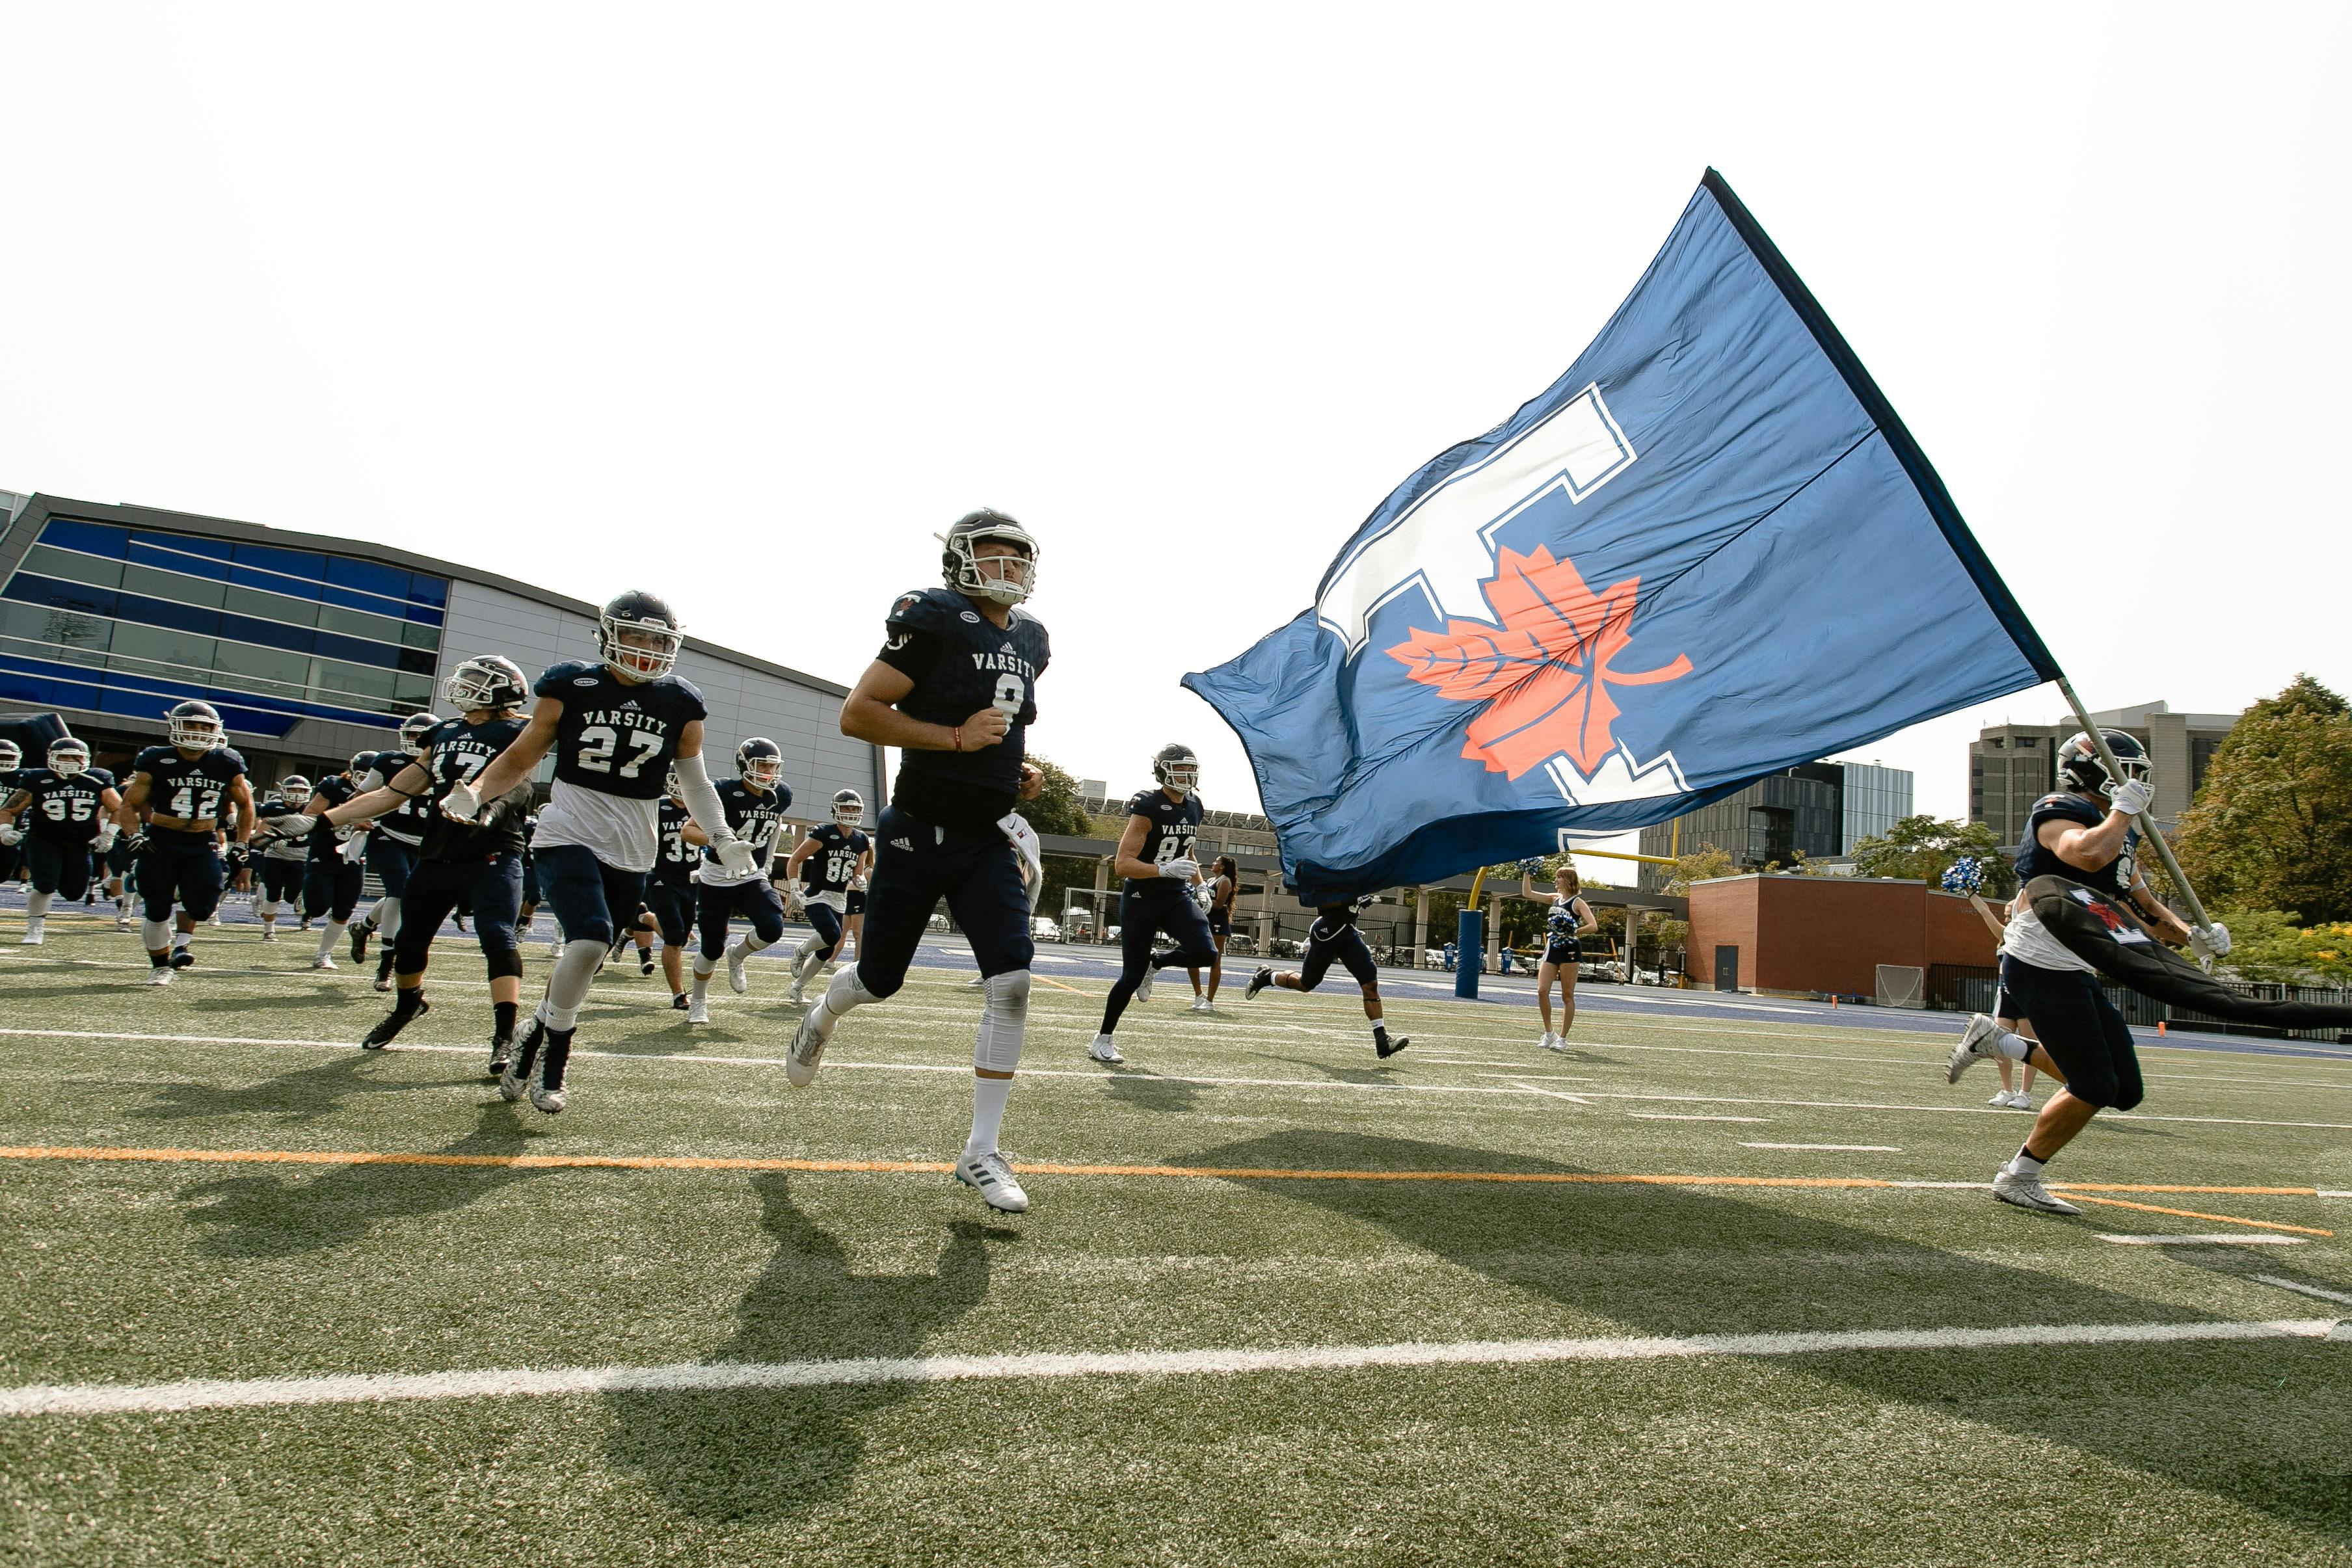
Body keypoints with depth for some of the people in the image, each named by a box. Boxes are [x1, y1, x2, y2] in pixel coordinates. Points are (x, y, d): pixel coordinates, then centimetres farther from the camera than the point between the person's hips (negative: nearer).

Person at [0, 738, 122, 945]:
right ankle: (34, 929, 4)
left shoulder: (97, 782, -5)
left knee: (73, 893, 6)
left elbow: (118, 809, 9)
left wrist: (108, 834, 1)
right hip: (43, 841, -2)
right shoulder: (37, 781, -8)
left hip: (79, 845, 2)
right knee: (45, 886, -17)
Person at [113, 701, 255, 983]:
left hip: (203, 845, 1)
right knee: (157, 911, 5)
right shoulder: (156, 761, -5)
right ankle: (160, 966, 25)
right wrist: (134, 836, -13)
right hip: (160, 842, -1)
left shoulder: (227, 764, -1)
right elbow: (129, 804, 3)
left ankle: (181, 940, 17)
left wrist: (241, 845, 8)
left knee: (202, 904, -15)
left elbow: (245, 805, 14)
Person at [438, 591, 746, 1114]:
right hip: (569, 835, -3)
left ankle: (533, 1041, 31)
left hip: (632, 853, 3)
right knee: (590, 939, -22)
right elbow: (522, 757, 5)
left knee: (583, 965, 7)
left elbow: (694, 781, 12)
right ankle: (553, 1055, -1)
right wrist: (474, 793, -12)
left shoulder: (681, 704, 4)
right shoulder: (570, 685, -2)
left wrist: (721, 836, -1)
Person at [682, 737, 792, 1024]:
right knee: (713, 947, 3)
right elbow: (689, 830, -17)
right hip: (718, 879, -3)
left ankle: (736, 956, 13)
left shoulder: (781, 795, -3)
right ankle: (698, 1000, 29)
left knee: (772, 929, -20)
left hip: (753, 877, 3)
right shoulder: (726, 793, -18)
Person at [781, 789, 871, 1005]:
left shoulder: (862, 841, 4)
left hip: (840, 900, 6)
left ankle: (798, 987, 27)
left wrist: (859, 881, -11)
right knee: (833, 935, -28)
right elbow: (795, 860, -9)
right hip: (816, 896, -6)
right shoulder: (823, 833, -13)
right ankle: (802, 951, 3)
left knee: (826, 951, 7)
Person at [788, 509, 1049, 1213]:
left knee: (1012, 981, -11)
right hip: (920, 834, -5)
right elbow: (857, 713, -16)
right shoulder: (936, 622, -12)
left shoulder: (1030, 641, 10)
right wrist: (957, 739, -20)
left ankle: (980, 1152, -2)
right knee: (879, 980, 12)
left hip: (989, 840, 5)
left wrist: (1021, 770, 8)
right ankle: (822, 1017, 51)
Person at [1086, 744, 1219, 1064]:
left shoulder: (1194, 808, 6)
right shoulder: (1148, 809, -17)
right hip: (1141, 897, -6)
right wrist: (1165, 870, -34)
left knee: (1205, 953, -16)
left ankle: (1156, 963, 15)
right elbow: (1123, 864, -22)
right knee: (1132, 976, -2)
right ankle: (1103, 1040, 17)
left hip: (1177, 896, 6)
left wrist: (1200, 885, 11)